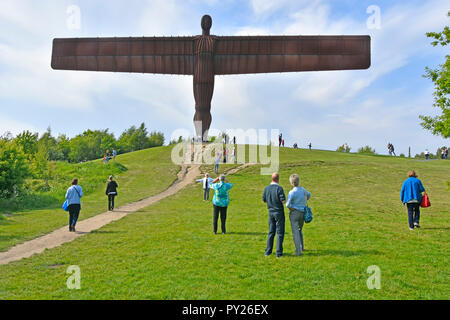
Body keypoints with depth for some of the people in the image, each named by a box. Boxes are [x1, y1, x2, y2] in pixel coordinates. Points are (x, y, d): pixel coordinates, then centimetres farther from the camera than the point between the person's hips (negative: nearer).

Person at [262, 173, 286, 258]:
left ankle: (268, 251, 17)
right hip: (279, 212, -5)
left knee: (271, 232, 15)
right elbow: (284, 201, -18)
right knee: (280, 233, 3)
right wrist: (282, 199, 3)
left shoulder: (266, 188, -1)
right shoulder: (279, 188, -17)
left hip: (271, 212, 5)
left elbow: (264, 200, 9)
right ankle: (279, 252, 4)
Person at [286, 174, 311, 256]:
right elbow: (308, 195, 23)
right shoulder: (302, 189, 1)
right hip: (302, 213, 7)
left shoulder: (292, 192, -18)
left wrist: (293, 209, -4)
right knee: (299, 230, 25)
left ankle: (298, 251, -7)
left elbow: (288, 204, -21)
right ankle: (301, 247, 35)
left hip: (294, 213, -7)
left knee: (295, 233, -3)